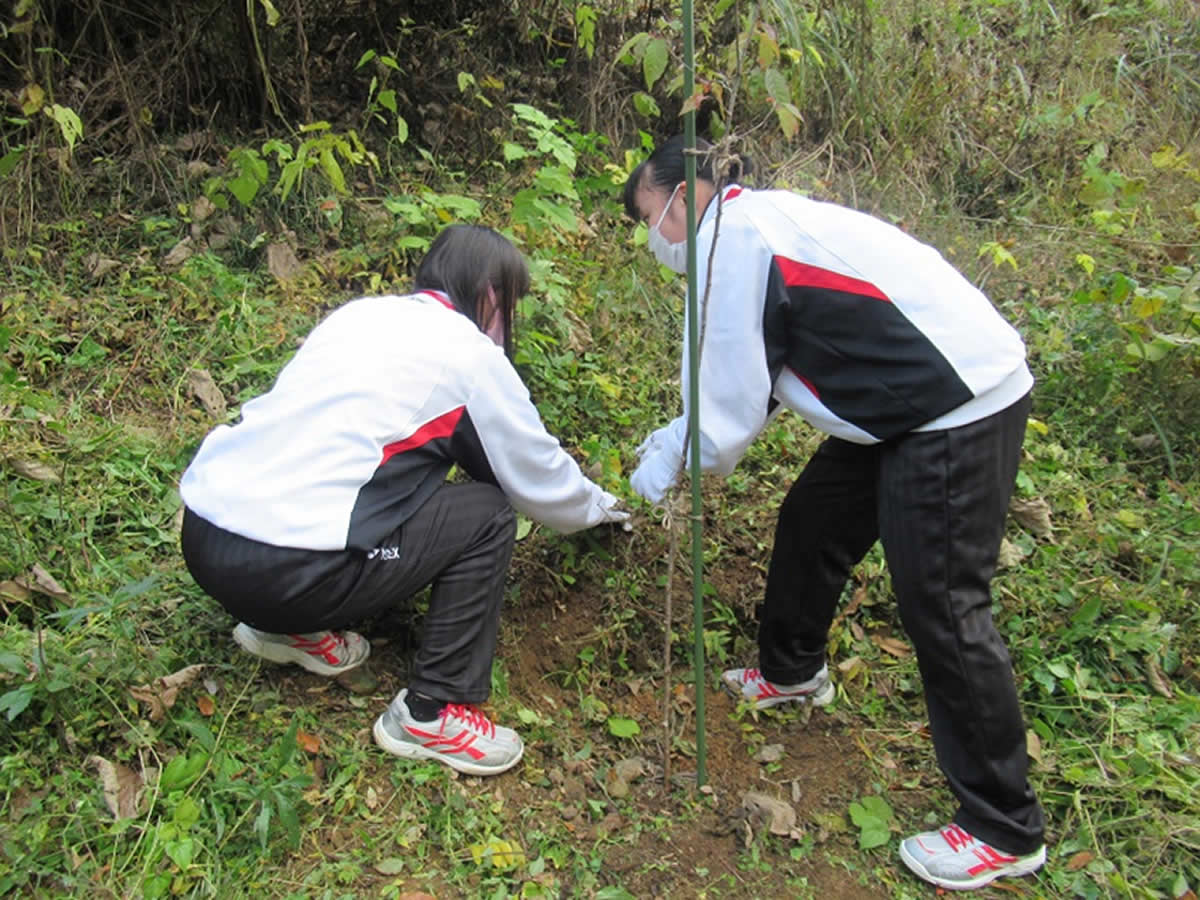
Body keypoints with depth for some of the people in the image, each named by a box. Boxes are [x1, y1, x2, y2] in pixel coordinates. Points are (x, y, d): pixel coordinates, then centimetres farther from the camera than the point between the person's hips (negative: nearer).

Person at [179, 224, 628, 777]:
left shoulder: (361, 312, 18)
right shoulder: (469, 353, -2)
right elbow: (540, 477, 9)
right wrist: (598, 507, 32)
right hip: (282, 569, -8)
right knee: (486, 518, 4)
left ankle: (294, 627, 21)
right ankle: (429, 715, 7)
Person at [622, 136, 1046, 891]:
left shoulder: (731, 239, -16)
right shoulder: (754, 222, 15)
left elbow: (731, 408, -15)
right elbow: (748, 379, 17)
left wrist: (667, 466, 2)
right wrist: (674, 439, 16)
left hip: (963, 410, -10)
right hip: (917, 401, 10)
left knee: (941, 606, -6)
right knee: (810, 525, 18)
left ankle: (1005, 830, 11)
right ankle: (792, 673, 42)